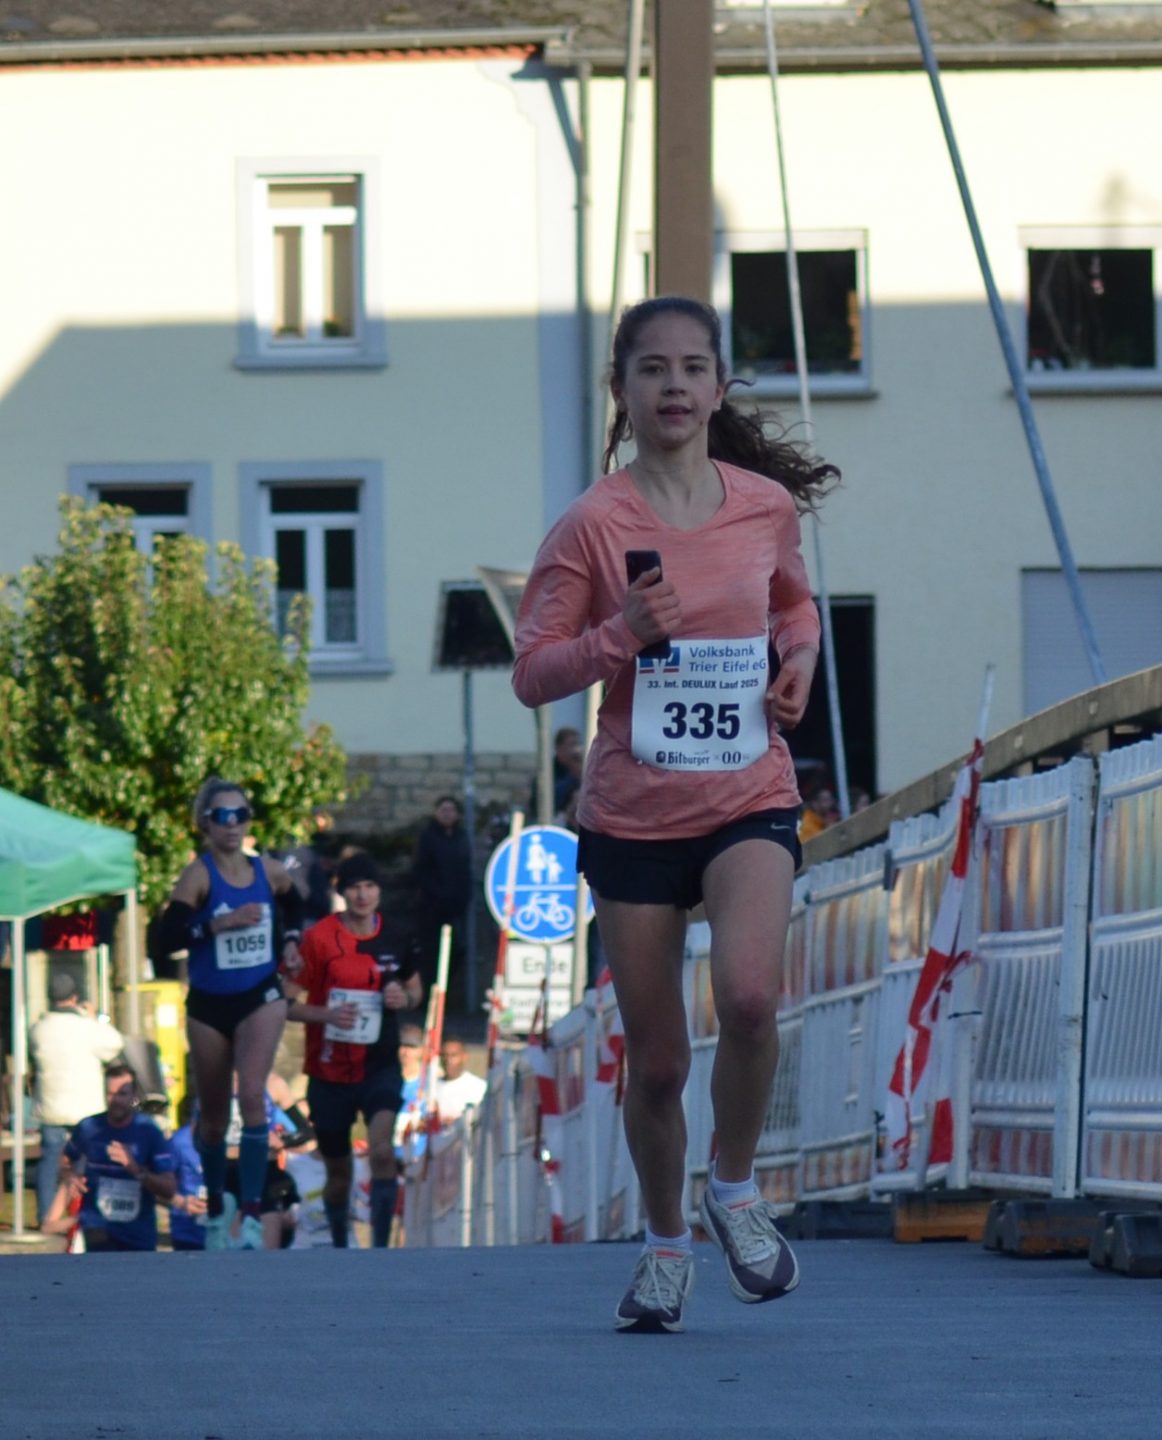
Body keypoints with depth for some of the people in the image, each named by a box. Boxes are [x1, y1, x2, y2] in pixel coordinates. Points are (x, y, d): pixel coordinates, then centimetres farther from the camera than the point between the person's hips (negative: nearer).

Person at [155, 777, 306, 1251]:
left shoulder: (269, 872, 2)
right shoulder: (199, 875, -11)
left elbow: (293, 905, 26)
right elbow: (167, 935, -24)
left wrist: (291, 942, 10)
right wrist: (223, 923, -30)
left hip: (261, 998, 1)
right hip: (209, 1005, -1)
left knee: (252, 1095, -20)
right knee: (213, 1117, 11)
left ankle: (252, 1212, -22)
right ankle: (216, 1206, 35)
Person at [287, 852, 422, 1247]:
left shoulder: (397, 938, 2)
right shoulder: (318, 939, -8)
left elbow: (415, 988, 18)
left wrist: (404, 999, -6)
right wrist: (327, 1014, -24)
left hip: (381, 1066, 1)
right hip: (330, 1070, -1)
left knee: (382, 1150, -22)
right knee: (338, 1173, 10)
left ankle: (381, 1247, -21)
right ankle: (339, 1249, 32)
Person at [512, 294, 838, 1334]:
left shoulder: (766, 505, 2)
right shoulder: (594, 524, -7)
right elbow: (532, 672, -4)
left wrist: (800, 656, 2)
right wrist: (621, 635, -20)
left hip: (750, 803, 1)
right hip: (633, 815, 0)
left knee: (748, 992, -26)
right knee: (656, 1061, 5)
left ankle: (737, 1190, -1)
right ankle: (666, 1242, 29)